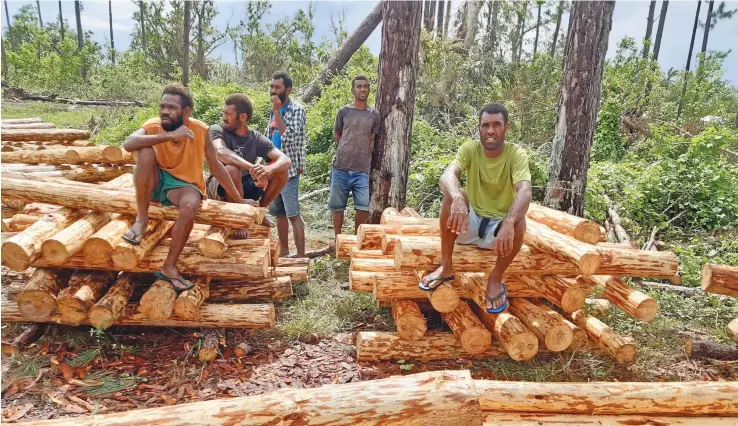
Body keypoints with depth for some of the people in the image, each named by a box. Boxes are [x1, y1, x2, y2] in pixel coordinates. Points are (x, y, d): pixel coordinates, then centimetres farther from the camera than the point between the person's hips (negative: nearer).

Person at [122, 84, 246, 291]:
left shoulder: (200, 130, -15)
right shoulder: (153, 126, -15)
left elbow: (216, 166, -8)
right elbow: (128, 144, -34)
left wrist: (239, 200, -7)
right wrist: (169, 136, -42)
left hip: (184, 184, -1)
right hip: (156, 182, 1)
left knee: (190, 205, -35)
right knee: (146, 151, -29)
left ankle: (169, 267, -19)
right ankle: (141, 220, -20)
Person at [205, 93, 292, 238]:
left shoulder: (256, 138, -4)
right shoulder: (217, 130, -11)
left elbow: (286, 161, -17)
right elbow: (221, 152, -35)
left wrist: (269, 170, -40)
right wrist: (252, 168, -48)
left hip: (246, 187, 3)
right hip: (220, 188, -3)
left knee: (281, 171, -15)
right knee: (232, 169, -36)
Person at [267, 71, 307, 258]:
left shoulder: (296, 110, -8)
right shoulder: (274, 111, 15)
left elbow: (289, 137, -22)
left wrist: (277, 111, -17)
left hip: (288, 170, -8)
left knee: (293, 214, -10)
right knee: (279, 213, 13)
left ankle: (301, 256, -7)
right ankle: (284, 251, 25)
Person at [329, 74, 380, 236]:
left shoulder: (374, 115, 7)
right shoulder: (343, 111, 5)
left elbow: (372, 141, 11)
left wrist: (365, 160, 6)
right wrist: (349, 149, 9)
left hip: (362, 170, 0)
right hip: (341, 168, 0)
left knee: (363, 207, -7)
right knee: (338, 206, 6)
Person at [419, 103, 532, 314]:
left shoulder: (517, 154, -15)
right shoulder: (469, 148, -11)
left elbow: (525, 192, -33)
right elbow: (447, 175, -30)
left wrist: (508, 223, -53)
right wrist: (458, 198, -54)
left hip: (500, 224, -1)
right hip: (471, 220, 1)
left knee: (518, 221, -34)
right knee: (452, 195, -28)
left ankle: (496, 278, -9)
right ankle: (446, 267, -15)